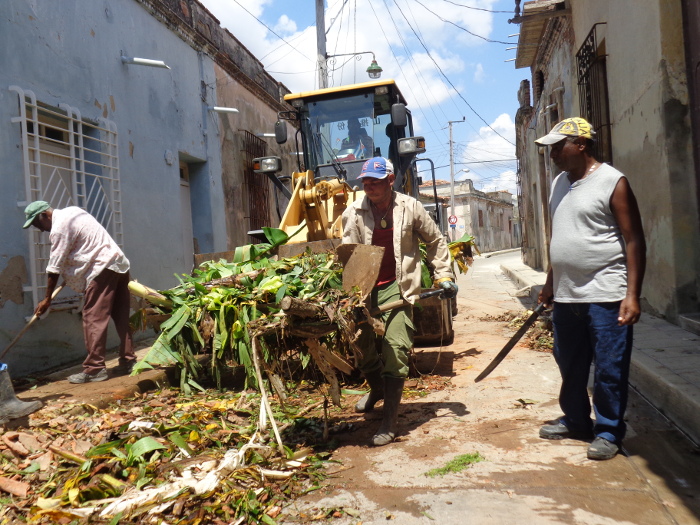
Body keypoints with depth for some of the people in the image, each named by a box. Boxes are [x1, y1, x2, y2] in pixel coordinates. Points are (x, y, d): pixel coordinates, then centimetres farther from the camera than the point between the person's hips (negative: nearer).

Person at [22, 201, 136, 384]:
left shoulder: (59, 227, -10)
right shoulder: (71, 212, 17)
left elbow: (55, 266, -8)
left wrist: (47, 299, 0)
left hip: (102, 268, -10)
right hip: (119, 264, 10)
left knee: (93, 319, -6)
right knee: (121, 317, 10)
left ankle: (94, 368, -5)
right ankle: (128, 361, 15)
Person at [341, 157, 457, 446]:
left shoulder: (409, 207, -1)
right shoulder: (353, 213, 0)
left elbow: (436, 241, 11)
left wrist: (444, 275, 8)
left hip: (398, 286, -2)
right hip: (364, 288, 3)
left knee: (395, 348, -13)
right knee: (362, 346, 13)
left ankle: (389, 422, -4)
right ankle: (377, 389, 47)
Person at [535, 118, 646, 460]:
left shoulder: (612, 182, -9)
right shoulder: (559, 183, 13)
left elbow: (634, 240, -11)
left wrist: (632, 296, -17)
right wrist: (550, 283, 20)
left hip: (605, 296, -7)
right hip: (566, 295, 7)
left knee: (609, 369, 3)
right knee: (570, 365, 16)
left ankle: (608, 432, 19)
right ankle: (575, 420, 34)